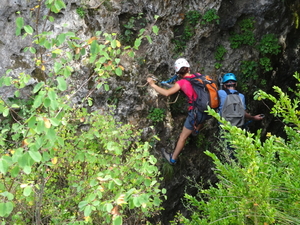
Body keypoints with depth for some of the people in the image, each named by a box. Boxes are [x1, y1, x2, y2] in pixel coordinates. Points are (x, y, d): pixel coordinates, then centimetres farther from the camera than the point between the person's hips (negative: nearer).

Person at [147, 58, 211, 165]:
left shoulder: (182, 82, -10)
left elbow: (167, 93, -18)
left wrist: (153, 84, -7)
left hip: (196, 113, -5)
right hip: (208, 110, 5)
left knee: (183, 137, 13)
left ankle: (173, 159, 27)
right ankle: (197, 130, 67)